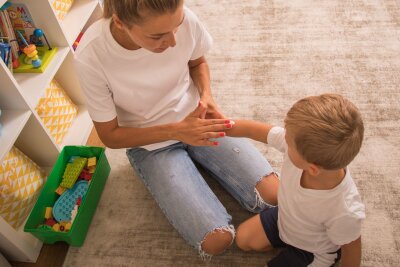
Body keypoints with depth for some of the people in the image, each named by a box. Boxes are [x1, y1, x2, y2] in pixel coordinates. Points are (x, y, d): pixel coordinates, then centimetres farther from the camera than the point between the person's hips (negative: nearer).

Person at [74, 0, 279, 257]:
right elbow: (110, 136, -14)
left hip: (196, 120, 3)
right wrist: (176, 130, -25)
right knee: (217, 241, -13)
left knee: (272, 194, -7)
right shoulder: (91, 57, -28)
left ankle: (197, 161, 14)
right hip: (151, 144, -2)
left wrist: (207, 97, -17)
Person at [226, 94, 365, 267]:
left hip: (313, 252, -4)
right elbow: (253, 130, -22)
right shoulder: (302, 143, -36)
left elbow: (351, 249, -24)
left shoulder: (344, 213, -46)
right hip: (284, 218, 5)